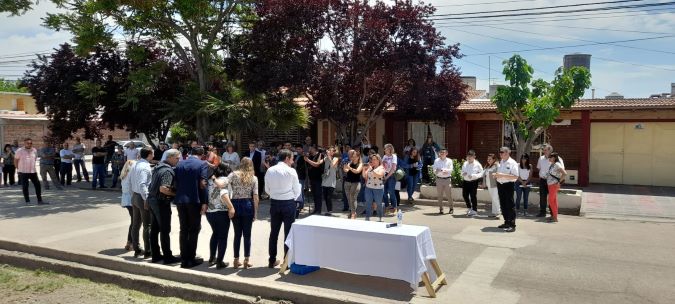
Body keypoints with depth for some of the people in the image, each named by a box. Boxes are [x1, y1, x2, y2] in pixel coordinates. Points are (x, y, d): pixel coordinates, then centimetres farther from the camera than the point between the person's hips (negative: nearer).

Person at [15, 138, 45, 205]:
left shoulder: (34, 150, 4)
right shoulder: (19, 151, -7)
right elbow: (16, 160, 2)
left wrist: (32, 167, 14)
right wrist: (18, 168, 4)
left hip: (33, 171, 4)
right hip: (23, 172, -3)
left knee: (37, 185, 2)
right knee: (25, 187, 1)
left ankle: (40, 200, 9)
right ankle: (27, 201, 11)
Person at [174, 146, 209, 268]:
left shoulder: (180, 164, 11)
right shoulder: (202, 164, -5)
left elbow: (176, 183, 9)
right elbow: (202, 184, -13)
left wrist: (177, 198, 16)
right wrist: (205, 202, -12)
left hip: (180, 200, 5)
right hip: (194, 201, -5)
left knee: (183, 230, 11)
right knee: (194, 230, 5)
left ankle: (184, 259, 14)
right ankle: (191, 259, 8)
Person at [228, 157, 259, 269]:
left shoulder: (234, 174, 0)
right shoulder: (254, 178, 2)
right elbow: (255, 196, -1)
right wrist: (255, 212, 3)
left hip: (235, 205, 1)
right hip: (248, 205, -1)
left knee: (237, 234, 10)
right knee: (247, 234, 7)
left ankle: (236, 260, 15)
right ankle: (246, 260, 9)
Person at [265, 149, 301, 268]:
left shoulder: (270, 170, 1)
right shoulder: (291, 171, -11)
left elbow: (267, 189, 7)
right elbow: (297, 190, -5)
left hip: (274, 203, 4)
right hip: (288, 203, -4)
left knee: (274, 232, 12)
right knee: (288, 232, 4)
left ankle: (272, 261, 20)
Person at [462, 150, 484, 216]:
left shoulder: (477, 164, -7)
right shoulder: (465, 164, 7)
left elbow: (481, 173, -9)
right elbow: (462, 171, 16)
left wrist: (473, 176, -20)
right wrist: (463, 174, -8)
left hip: (473, 182, -5)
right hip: (465, 182, 5)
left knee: (473, 196, -1)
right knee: (465, 195, 11)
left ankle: (474, 210, 15)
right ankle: (469, 208, 33)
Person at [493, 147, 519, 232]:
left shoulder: (512, 163, -11)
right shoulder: (500, 162, 13)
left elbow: (516, 176, -19)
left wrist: (503, 175, -23)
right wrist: (496, 175, 1)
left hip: (508, 185, -8)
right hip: (500, 185, 8)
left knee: (510, 205, -4)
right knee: (503, 205, 13)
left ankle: (512, 225, 0)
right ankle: (506, 222, 25)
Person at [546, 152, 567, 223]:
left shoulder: (557, 165, -14)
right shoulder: (551, 165, 11)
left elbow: (565, 173, -22)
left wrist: (559, 182, -18)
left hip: (554, 185, -9)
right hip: (550, 185, 9)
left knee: (551, 200, -8)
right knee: (553, 200, 13)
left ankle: (555, 217, -2)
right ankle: (553, 216, 20)